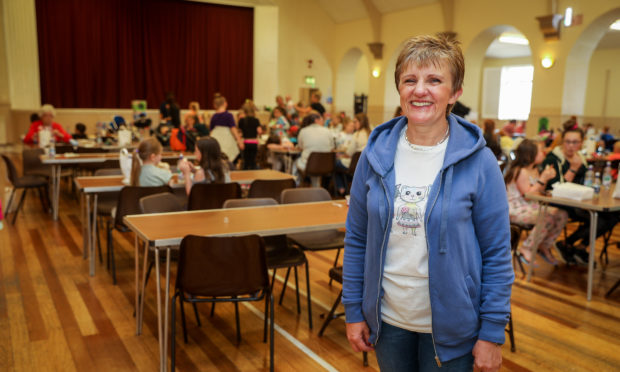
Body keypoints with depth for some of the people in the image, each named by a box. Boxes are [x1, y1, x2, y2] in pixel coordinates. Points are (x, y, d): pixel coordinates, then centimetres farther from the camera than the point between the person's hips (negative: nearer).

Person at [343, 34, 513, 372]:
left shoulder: (477, 161, -12)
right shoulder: (376, 154, -5)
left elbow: (497, 254, -9)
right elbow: (356, 239, 1)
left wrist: (492, 333, -9)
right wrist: (353, 309, 1)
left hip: (449, 328, -2)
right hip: (387, 320, 3)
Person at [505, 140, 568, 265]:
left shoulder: (534, 170, 12)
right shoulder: (521, 172, -18)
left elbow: (539, 192, 17)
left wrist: (546, 178, 2)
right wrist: (543, 179, -20)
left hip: (532, 207, 10)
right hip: (517, 211, -10)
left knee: (562, 215, -5)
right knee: (547, 219, -30)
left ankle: (544, 246, 9)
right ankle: (526, 249, -12)